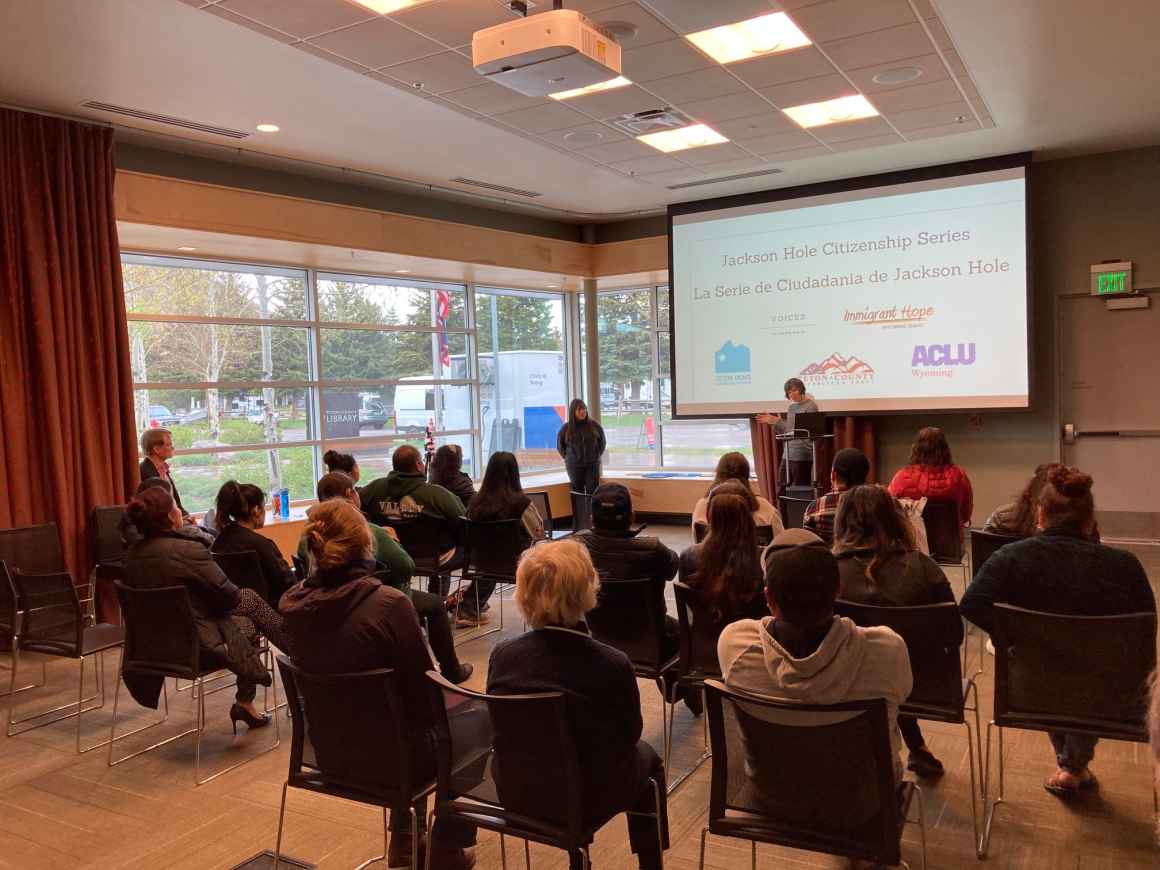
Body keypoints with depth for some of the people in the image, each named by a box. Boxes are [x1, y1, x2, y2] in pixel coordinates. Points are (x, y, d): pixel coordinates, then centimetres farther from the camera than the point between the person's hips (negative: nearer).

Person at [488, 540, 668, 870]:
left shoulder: (502, 655, -17)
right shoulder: (612, 665, -27)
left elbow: (501, 729, -2)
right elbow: (630, 733, -9)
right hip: (589, 796, -3)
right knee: (647, 759, 28)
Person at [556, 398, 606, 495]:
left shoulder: (594, 425, -2)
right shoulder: (566, 428, -4)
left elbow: (602, 442, 13)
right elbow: (560, 446, 12)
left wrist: (597, 455, 10)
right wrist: (567, 458, 8)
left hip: (592, 465, 0)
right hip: (574, 466, 0)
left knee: (593, 492, -2)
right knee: (577, 492, 4)